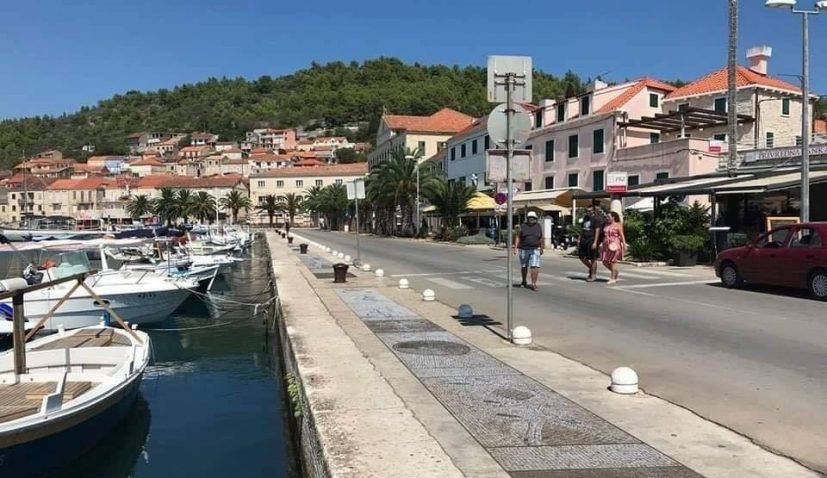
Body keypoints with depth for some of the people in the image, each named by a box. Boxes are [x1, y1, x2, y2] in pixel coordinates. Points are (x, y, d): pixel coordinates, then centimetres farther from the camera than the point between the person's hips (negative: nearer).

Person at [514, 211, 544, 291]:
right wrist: (515, 248, -10)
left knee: (535, 267, -13)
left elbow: (541, 239, 9)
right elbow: (518, 237, -2)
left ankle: (533, 284, -13)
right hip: (524, 250, 0)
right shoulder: (522, 227, -1)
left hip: (535, 250, 0)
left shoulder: (539, 227, 3)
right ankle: (524, 281, 35)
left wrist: (541, 249, 11)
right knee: (524, 267, 14)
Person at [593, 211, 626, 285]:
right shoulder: (606, 225, 13)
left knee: (613, 261, -4)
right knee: (604, 262, 3)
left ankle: (613, 278, 4)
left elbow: (622, 235, -10)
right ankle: (616, 271, 28)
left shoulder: (618, 225, -5)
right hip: (606, 245, 7)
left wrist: (624, 243, -17)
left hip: (614, 245, -7)